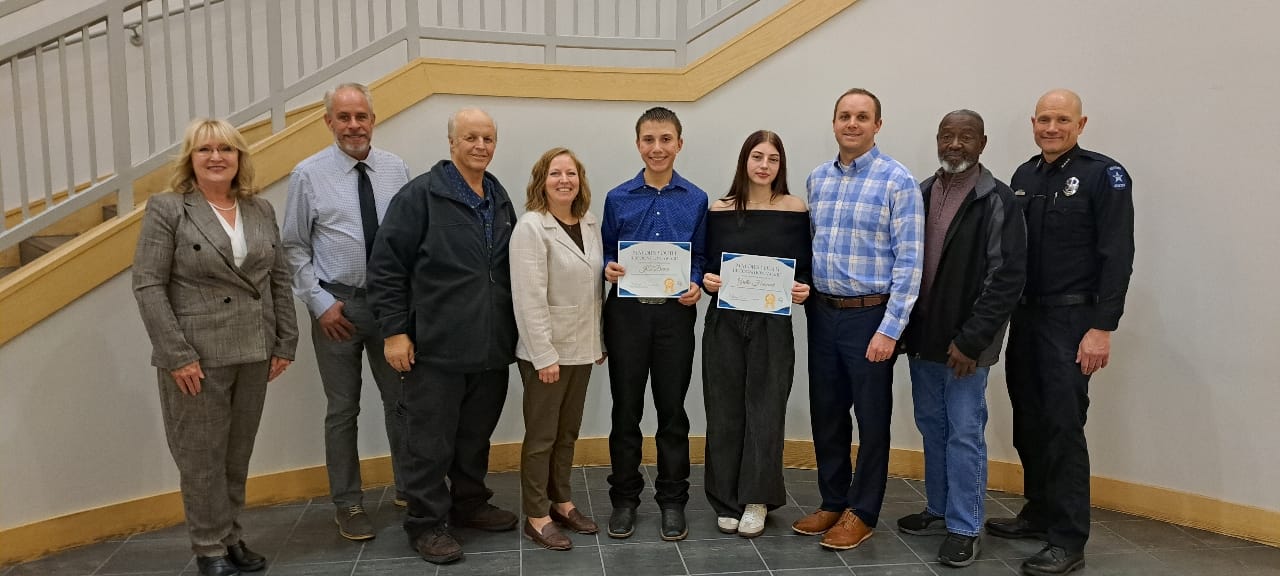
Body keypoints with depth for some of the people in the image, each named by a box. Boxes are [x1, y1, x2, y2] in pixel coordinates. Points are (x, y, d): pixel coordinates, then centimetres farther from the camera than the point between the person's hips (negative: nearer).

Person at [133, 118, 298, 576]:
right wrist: (177, 355, -16)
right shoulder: (166, 210, -5)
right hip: (196, 356, -4)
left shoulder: (261, 211, 9)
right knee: (202, 456, 5)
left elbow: (279, 280, 10)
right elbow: (147, 285, -10)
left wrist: (285, 343, 4)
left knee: (238, 454, 13)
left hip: (254, 353, 4)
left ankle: (232, 538, 27)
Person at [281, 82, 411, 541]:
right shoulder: (309, 175, -5)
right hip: (338, 304, -2)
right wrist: (320, 303, -8)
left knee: (402, 399, 12)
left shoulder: (396, 169, -1)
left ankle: (409, 488, 29)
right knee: (342, 409, 9)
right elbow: (294, 248, -2)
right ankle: (348, 503, 23)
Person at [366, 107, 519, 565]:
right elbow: (385, 266, -9)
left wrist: (511, 330, 14)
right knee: (431, 442, 4)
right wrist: (394, 331, -12)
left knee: (477, 436, 17)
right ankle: (427, 522, 18)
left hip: (491, 347, 6)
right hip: (437, 348, -6)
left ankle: (470, 504, 34)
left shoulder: (500, 200, 12)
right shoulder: (420, 195, -7)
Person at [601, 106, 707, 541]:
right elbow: (606, 254, 7)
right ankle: (624, 498, 24)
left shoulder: (696, 200, 2)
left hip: (675, 314, 0)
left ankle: (672, 501, 23)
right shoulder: (618, 199, 2)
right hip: (627, 313, 0)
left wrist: (697, 286, -13)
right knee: (626, 410, 9)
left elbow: (701, 257, 6)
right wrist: (608, 269, -14)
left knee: (673, 410, 9)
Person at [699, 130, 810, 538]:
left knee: (765, 410, 4)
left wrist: (804, 290, -15)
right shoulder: (719, 210, 2)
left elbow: (805, 269, 5)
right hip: (724, 321, 1)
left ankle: (756, 499, 20)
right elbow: (706, 266, 8)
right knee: (725, 412, 7)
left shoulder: (795, 210, 0)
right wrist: (706, 281, -12)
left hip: (772, 322, -1)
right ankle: (727, 501, 22)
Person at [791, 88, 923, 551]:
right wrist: (804, 296, 5)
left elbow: (908, 261, -13)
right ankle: (832, 502, 30)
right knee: (826, 414, 14)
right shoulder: (817, 179, 8)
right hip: (822, 313, 6)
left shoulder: (897, 182, -9)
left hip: (869, 315, -5)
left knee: (871, 418, 7)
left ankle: (862, 513, 22)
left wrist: (889, 329, -17)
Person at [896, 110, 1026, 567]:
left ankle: (965, 529, 14)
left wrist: (971, 340, -16)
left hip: (964, 345, -5)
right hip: (922, 338, 6)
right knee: (932, 428, 16)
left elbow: (1007, 278, -13)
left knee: (965, 435, 1)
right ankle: (940, 510, 31)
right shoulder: (920, 195, 8)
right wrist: (904, 329, 4)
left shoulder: (997, 201, -9)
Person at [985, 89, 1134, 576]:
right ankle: (1039, 513, 27)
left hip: (1071, 320, -6)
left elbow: (1117, 257, -11)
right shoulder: (1024, 176, 11)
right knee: (1028, 423, 12)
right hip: (1025, 317, 6)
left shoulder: (1104, 176, -6)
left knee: (1063, 427, -5)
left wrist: (1102, 328, -16)